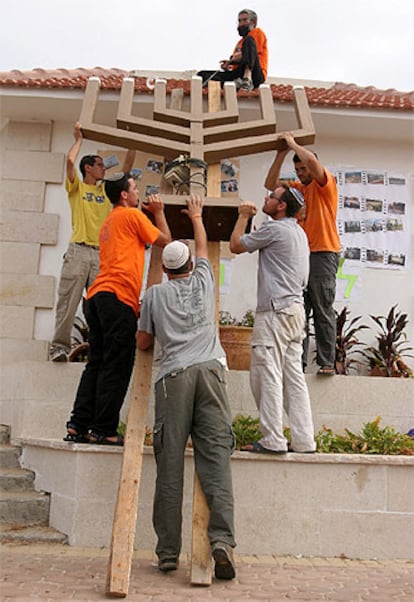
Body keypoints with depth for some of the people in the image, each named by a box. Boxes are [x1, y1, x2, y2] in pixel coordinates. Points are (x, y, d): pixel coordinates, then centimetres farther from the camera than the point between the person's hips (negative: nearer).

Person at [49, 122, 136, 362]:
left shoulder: (106, 190, 22)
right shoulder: (76, 187, 10)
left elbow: (127, 168, 22)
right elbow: (70, 160, -6)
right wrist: (79, 139, 8)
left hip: (102, 253, 4)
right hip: (79, 250, -4)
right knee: (69, 299, -7)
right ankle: (60, 346, -6)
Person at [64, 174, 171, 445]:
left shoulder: (109, 221, 27)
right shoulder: (133, 215, 2)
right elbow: (165, 240, 6)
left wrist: (151, 214, 29)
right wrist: (159, 212, 20)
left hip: (98, 296, 9)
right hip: (118, 296, -9)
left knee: (97, 363, 9)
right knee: (117, 366, -6)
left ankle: (78, 426, 7)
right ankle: (104, 430, -4)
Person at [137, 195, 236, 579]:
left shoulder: (155, 294, 17)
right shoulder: (203, 280, 21)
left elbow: (143, 343, 24)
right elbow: (203, 247, 42)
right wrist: (196, 217, 57)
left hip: (174, 375, -1)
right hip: (210, 370, 1)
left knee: (170, 464, -1)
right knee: (215, 457, -6)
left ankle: (168, 551, 1)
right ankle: (221, 540, -17)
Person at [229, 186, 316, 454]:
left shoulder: (275, 228, -8)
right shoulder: (299, 232, 21)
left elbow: (236, 245, 0)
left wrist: (244, 216, 14)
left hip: (275, 309, -9)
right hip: (296, 308, 9)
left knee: (268, 374, -7)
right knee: (294, 375, 8)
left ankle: (273, 440, -5)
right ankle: (303, 440, 9)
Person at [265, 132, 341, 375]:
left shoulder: (325, 184, 1)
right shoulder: (297, 188, 20)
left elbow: (312, 160, -16)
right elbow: (270, 184, 15)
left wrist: (293, 143, -2)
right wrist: (281, 154, 9)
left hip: (323, 253, -7)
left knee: (323, 310, -7)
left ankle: (327, 363, -4)